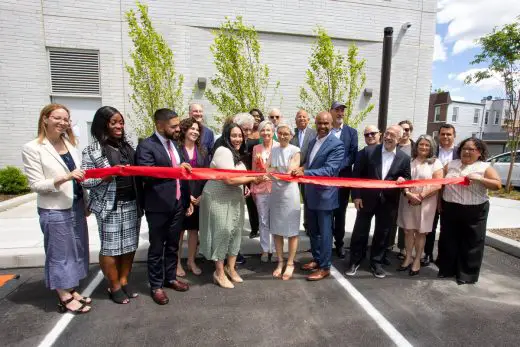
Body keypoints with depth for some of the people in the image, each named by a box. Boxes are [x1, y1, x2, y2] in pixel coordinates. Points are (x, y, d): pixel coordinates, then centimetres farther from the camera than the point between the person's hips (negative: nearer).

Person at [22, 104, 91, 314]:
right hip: (54, 210, -6)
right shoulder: (32, 148, -9)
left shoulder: (70, 144, 7)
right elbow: (35, 185, -12)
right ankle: (64, 298, 21)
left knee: (77, 250, 14)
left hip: (76, 207, 6)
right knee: (59, 253, 6)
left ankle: (72, 291, 30)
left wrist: (86, 202, 10)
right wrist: (64, 178, -27)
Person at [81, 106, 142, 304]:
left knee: (130, 245, 11)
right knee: (110, 247, 5)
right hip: (110, 207, -5)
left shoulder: (127, 146, 9)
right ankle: (114, 287, 23)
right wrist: (108, 175, -21)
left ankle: (124, 281, 28)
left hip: (132, 204, 5)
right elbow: (85, 182, -8)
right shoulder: (92, 150, -6)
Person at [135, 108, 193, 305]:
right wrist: (176, 169, -29)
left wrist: (187, 200, 12)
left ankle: (170, 278, 35)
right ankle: (156, 285, 26)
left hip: (178, 204, 6)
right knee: (157, 248, 9)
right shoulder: (146, 146, -12)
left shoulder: (175, 144, 9)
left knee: (173, 245, 18)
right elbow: (147, 175, -24)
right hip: (158, 207, -6)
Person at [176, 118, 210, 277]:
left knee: (194, 230, 11)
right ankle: (177, 263, 21)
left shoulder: (202, 151, 8)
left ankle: (191, 261, 26)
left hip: (198, 196, 4)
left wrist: (203, 195, -5)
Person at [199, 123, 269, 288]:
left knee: (235, 231, 11)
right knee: (222, 232, -2)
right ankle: (219, 272, 14)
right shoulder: (223, 151, -18)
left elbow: (239, 176, 11)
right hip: (218, 199, -9)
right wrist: (254, 178, -19)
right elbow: (229, 179, -25)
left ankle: (230, 267, 26)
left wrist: (252, 181, -6)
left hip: (234, 199, 9)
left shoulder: (237, 154, 14)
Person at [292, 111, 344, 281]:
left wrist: (305, 173, -34)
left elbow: (329, 170, -26)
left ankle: (324, 267, 19)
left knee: (324, 232, 4)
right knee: (313, 230, 18)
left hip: (325, 194, -8)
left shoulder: (337, 144, -15)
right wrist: (302, 168, 4)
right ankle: (316, 259, 35)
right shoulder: (312, 142, 11)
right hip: (311, 194, 8)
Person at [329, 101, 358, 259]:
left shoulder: (352, 132, 5)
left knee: (340, 213, 11)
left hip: (343, 178, 1)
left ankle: (339, 243, 25)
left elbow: (353, 155, -2)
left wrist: (338, 167, -16)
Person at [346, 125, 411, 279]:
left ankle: (376, 263, 30)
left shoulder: (404, 158, 0)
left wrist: (403, 180, -17)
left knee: (382, 234, 12)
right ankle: (355, 261, 23)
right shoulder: (368, 151, -6)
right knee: (360, 232, 7)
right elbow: (356, 174, -4)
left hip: (388, 202, 2)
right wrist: (356, 195, -9)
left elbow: (407, 178, 8)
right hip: (367, 199, -1)